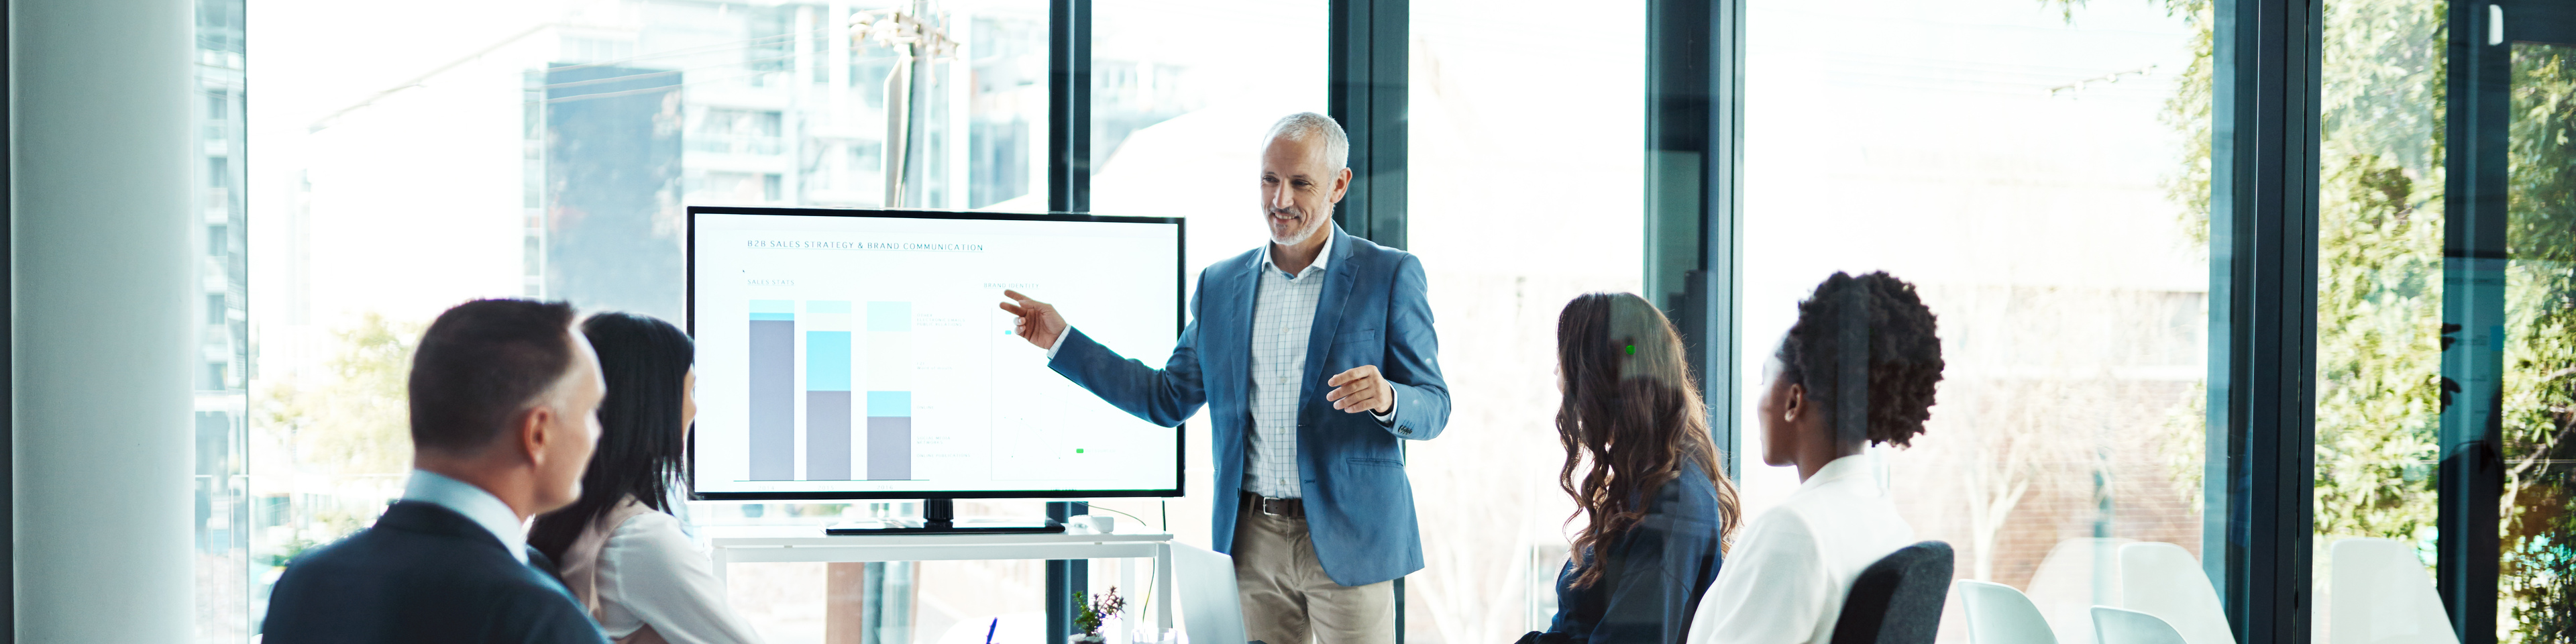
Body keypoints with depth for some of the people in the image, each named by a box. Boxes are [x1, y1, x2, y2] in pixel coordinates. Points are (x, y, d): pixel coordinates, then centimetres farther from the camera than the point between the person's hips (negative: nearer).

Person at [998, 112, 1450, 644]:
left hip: (1347, 540, -3)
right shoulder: (1221, 285, 11)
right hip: (1252, 542, 4)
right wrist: (1062, 340, 12)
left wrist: (1386, 399, -25)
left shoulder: (1390, 275, -2)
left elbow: (1433, 409, -2)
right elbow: (1170, 399, 16)